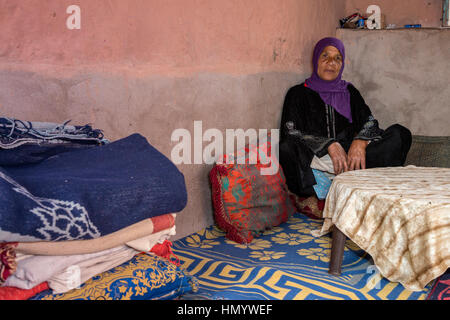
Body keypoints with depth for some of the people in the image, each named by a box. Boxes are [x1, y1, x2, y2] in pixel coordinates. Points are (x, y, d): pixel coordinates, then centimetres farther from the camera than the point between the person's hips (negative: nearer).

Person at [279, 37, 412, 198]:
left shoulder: (349, 92, 22)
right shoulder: (299, 93, 11)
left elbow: (369, 120, 7)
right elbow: (291, 134, -4)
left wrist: (360, 142, -17)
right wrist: (329, 145, -18)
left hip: (350, 157, 4)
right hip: (314, 161, -3)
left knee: (400, 133, -16)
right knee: (286, 148, -36)